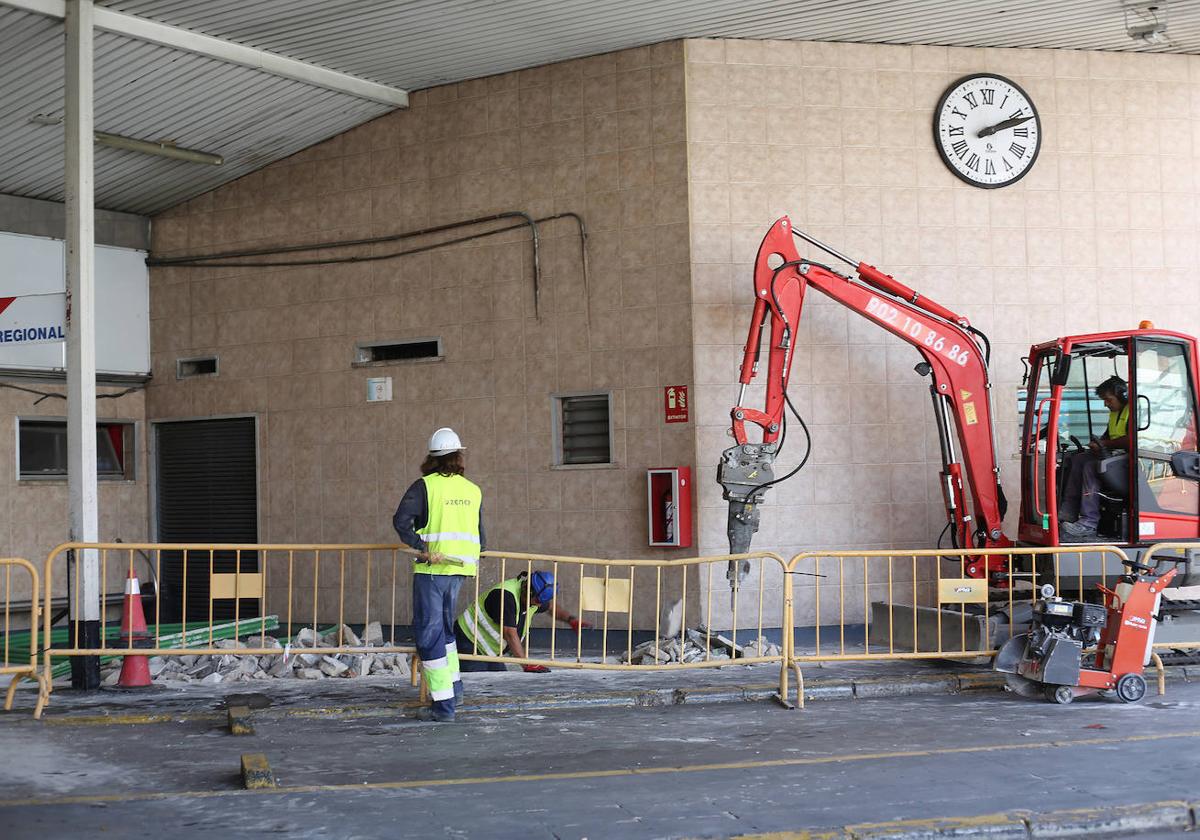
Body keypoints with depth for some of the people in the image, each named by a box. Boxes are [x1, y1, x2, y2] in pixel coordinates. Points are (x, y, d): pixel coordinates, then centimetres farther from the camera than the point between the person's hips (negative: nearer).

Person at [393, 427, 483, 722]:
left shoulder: (425, 485, -5)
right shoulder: (473, 490, 10)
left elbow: (401, 520, -20)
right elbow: (479, 533, 18)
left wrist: (423, 549, -20)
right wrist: (476, 554, 35)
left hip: (432, 567, -6)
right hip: (459, 568, 6)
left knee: (428, 632, -1)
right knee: (443, 626, 23)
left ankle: (443, 704, -3)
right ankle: (453, 688, 29)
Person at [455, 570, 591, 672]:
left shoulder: (534, 597, -2)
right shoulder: (505, 595, -30)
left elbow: (550, 606, 22)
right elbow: (510, 633, -34)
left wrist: (570, 619, 5)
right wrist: (526, 665, -35)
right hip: (469, 641, -9)